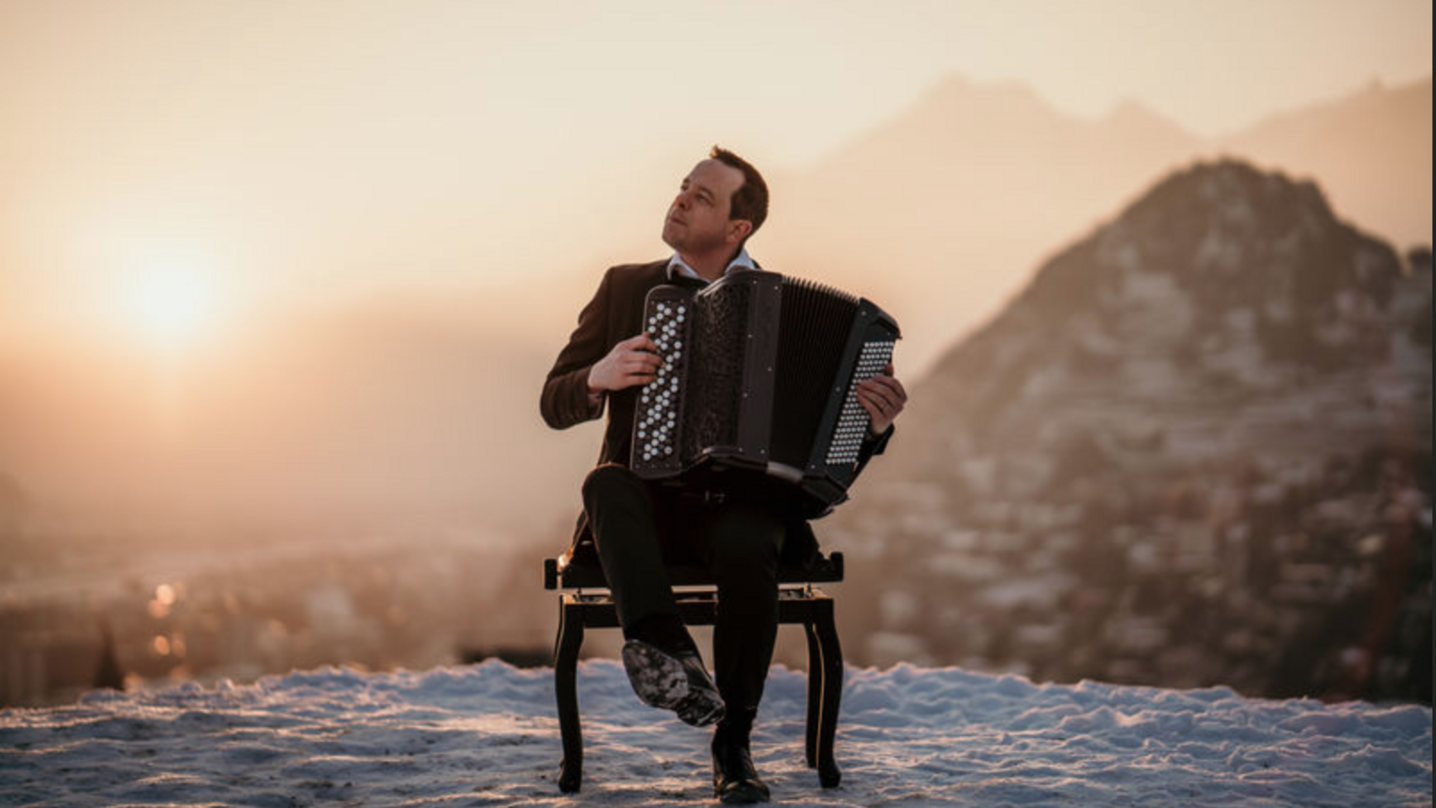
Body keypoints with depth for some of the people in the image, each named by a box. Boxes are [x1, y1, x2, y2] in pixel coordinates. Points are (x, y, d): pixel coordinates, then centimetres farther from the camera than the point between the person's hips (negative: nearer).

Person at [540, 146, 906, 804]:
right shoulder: (625, 288, 12)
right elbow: (555, 404, 10)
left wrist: (874, 423, -13)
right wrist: (600, 378, -12)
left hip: (742, 505, -1)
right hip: (647, 500, 1)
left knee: (746, 546, -34)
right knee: (606, 482, -33)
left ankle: (733, 746, -22)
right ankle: (659, 642, -51)